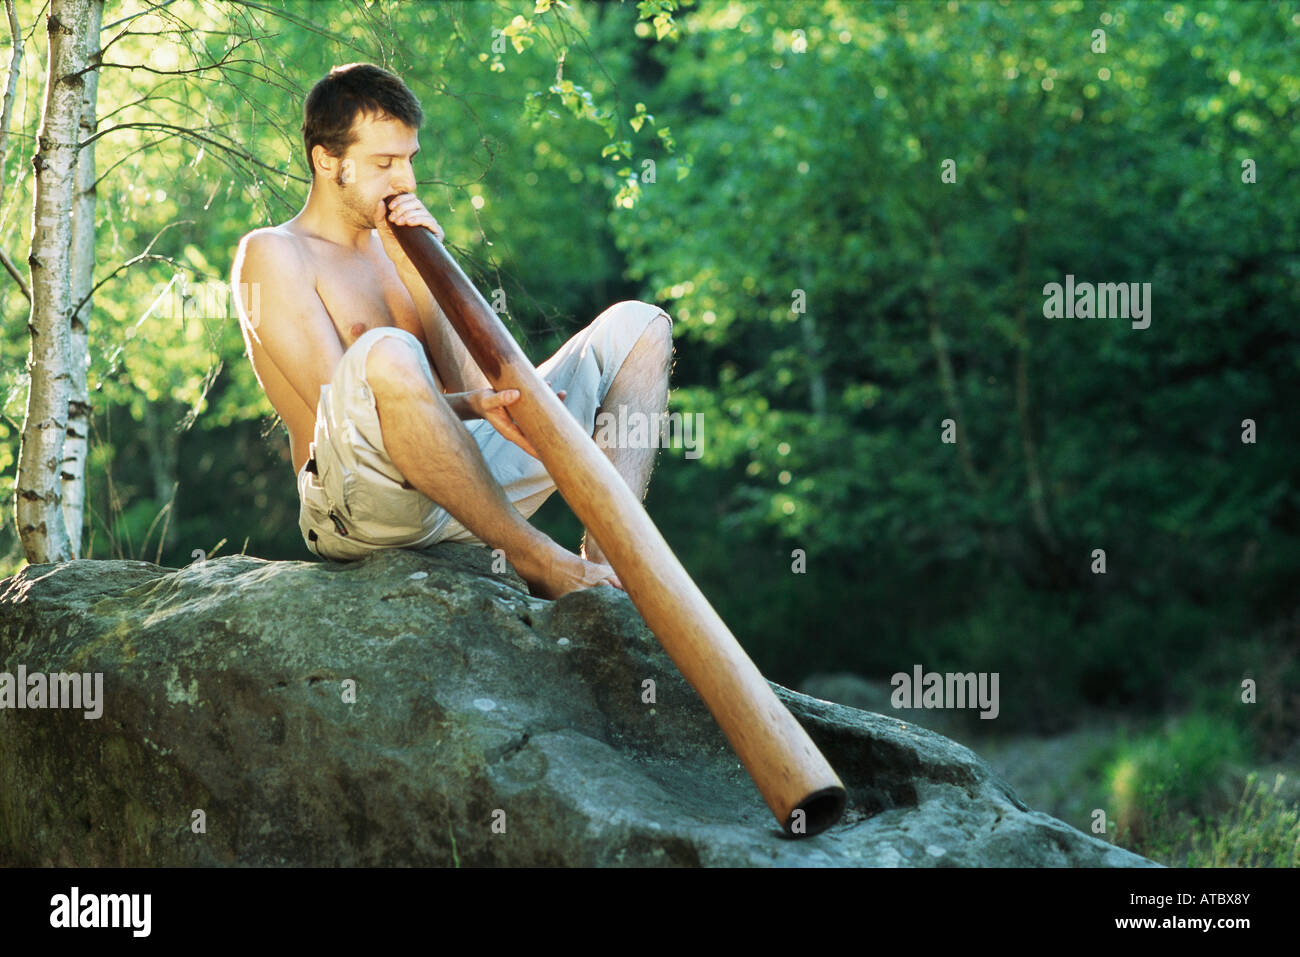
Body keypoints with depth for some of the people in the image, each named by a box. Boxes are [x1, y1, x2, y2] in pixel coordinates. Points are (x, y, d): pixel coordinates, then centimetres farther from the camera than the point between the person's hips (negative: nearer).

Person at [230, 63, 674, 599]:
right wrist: (475, 405, -27)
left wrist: (416, 271, -3)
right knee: (386, 354, -39)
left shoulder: (396, 247, 22)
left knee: (637, 325, 3)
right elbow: (344, 403, -13)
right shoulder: (271, 254, 2)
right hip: (358, 505, -7)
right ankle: (538, 559, -26)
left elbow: (471, 382, 8)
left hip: (465, 486, 7)